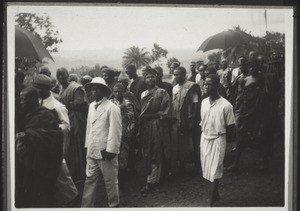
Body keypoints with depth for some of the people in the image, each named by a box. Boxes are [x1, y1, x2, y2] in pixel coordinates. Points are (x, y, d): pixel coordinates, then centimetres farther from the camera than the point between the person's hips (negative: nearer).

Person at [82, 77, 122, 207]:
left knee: (110, 181, 7)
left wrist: (110, 150, -18)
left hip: (106, 152, -6)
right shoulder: (91, 106, 11)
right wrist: (88, 145, 12)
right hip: (92, 151, 6)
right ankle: (86, 206, 19)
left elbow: (115, 131, -15)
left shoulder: (112, 108, -12)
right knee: (90, 179, 11)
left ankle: (113, 205, 23)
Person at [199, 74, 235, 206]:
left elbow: (230, 128, -8)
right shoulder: (204, 102, 1)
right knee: (206, 169, 11)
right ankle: (215, 194, 30)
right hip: (204, 138, 6)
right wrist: (203, 130, 9)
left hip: (218, 140, -6)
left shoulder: (226, 106, -17)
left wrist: (224, 141, -1)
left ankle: (210, 202, 5)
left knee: (214, 171, -3)